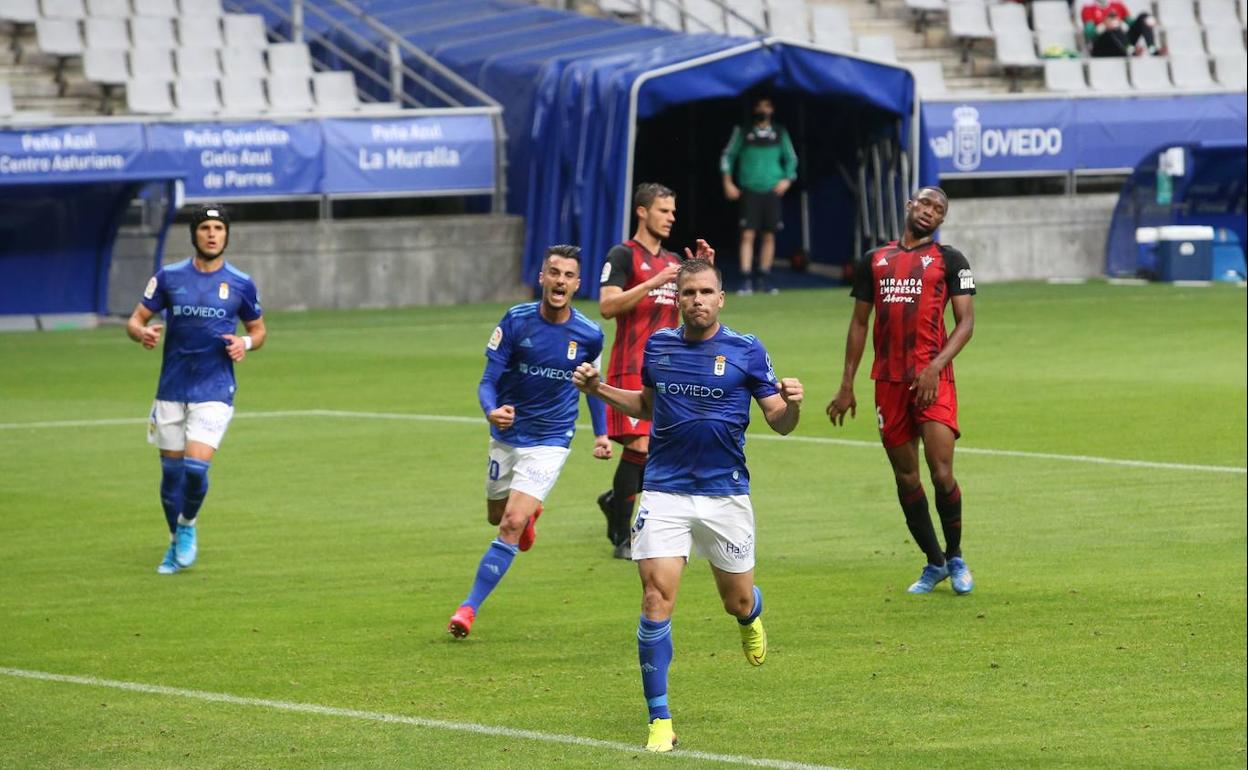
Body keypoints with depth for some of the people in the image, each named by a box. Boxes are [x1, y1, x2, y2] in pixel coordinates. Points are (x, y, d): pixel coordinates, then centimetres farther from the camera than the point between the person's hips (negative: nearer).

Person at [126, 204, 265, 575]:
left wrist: (246, 343, -10)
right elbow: (135, 320, 5)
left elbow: (258, 329, 13)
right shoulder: (169, 277, 1)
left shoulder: (240, 284, 0)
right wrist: (143, 333, -19)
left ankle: (188, 525, 12)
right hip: (172, 389, 2)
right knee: (171, 470, 7)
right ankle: (177, 543, 27)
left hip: (214, 391, -2)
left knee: (196, 466, -17)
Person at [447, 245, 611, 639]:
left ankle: (470, 606, -8)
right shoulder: (516, 321, -13)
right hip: (507, 434, 2)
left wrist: (601, 434, 8)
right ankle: (530, 512, 57)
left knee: (512, 525, -15)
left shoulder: (589, 335, -9)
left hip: (550, 440, -2)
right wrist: (492, 410, -36)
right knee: (498, 516, 20)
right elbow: (488, 380, -14)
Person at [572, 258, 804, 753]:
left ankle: (750, 620, 53)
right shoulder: (658, 346, 5)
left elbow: (779, 423, -2)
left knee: (738, 601, 12)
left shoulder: (746, 351, -4)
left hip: (725, 494, -1)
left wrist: (791, 405, -24)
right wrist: (599, 390, 9)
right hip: (664, 492, 1)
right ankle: (660, 722, -8)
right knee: (656, 599, -12)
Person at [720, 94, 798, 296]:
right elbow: (728, 156, 9)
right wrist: (728, 182, 1)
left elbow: (791, 158, 17)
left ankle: (764, 279, 13)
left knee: (769, 235, 3)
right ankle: (746, 280, -11)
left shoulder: (780, 133, 8)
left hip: (772, 191, 2)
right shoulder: (743, 132, 4)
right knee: (748, 234, -9)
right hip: (750, 190, -2)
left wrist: (787, 179, 2)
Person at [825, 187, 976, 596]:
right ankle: (934, 563, 19)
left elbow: (965, 321, -2)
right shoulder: (874, 261, 15)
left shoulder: (949, 260, 5)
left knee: (941, 473, -13)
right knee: (905, 476, 6)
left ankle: (955, 558, 7)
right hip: (888, 379, 4)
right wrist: (847, 385, 12)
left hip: (932, 378, -4)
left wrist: (935, 367, -16)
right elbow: (860, 322, 18)